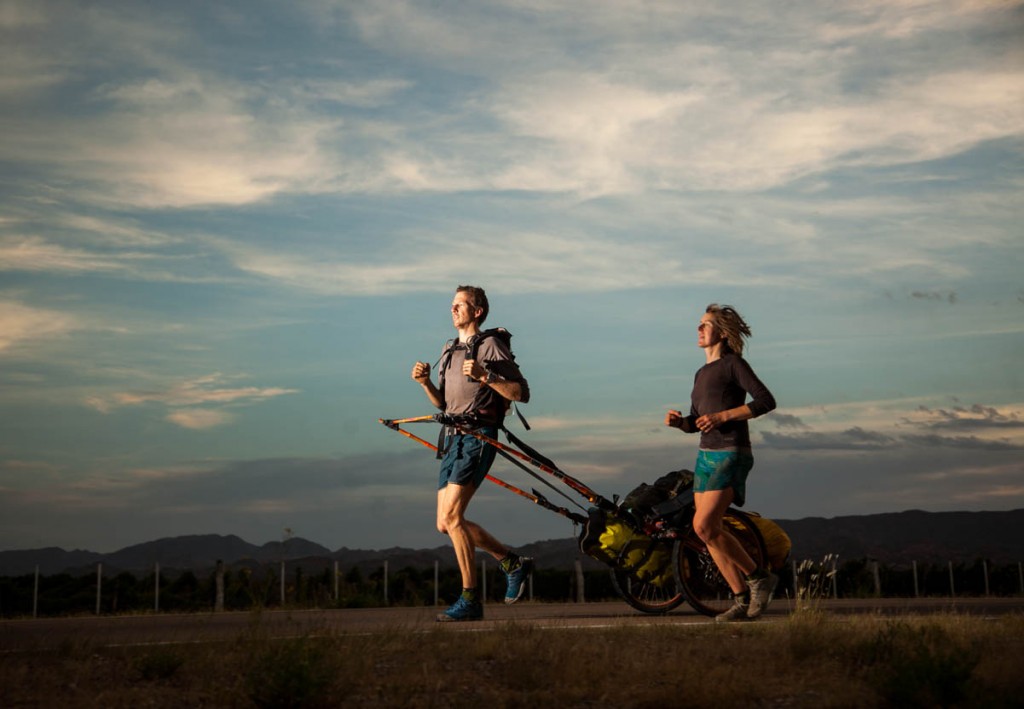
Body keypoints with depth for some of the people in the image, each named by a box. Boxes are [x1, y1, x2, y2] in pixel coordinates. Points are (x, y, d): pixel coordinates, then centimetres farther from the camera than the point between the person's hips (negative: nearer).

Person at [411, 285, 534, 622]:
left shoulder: (491, 345, -3)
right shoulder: (449, 351, 20)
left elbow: (522, 393, -9)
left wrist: (484, 375, -20)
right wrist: (425, 381, 6)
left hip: (478, 436, -9)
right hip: (453, 439, 9)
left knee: (451, 516, -18)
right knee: (445, 524, 6)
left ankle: (470, 600, -12)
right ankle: (514, 562, 21)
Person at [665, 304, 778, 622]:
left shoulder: (733, 363, -5)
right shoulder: (701, 374, 18)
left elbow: (766, 400, -14)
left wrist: (723, 416, -18)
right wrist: (677, 421, 0)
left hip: (731, 454, -8)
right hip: (706, 455, 8)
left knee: (704, 526, -18)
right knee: (710, 530, 4)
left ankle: (758, 577, -2)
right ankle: (742, 600, 10)